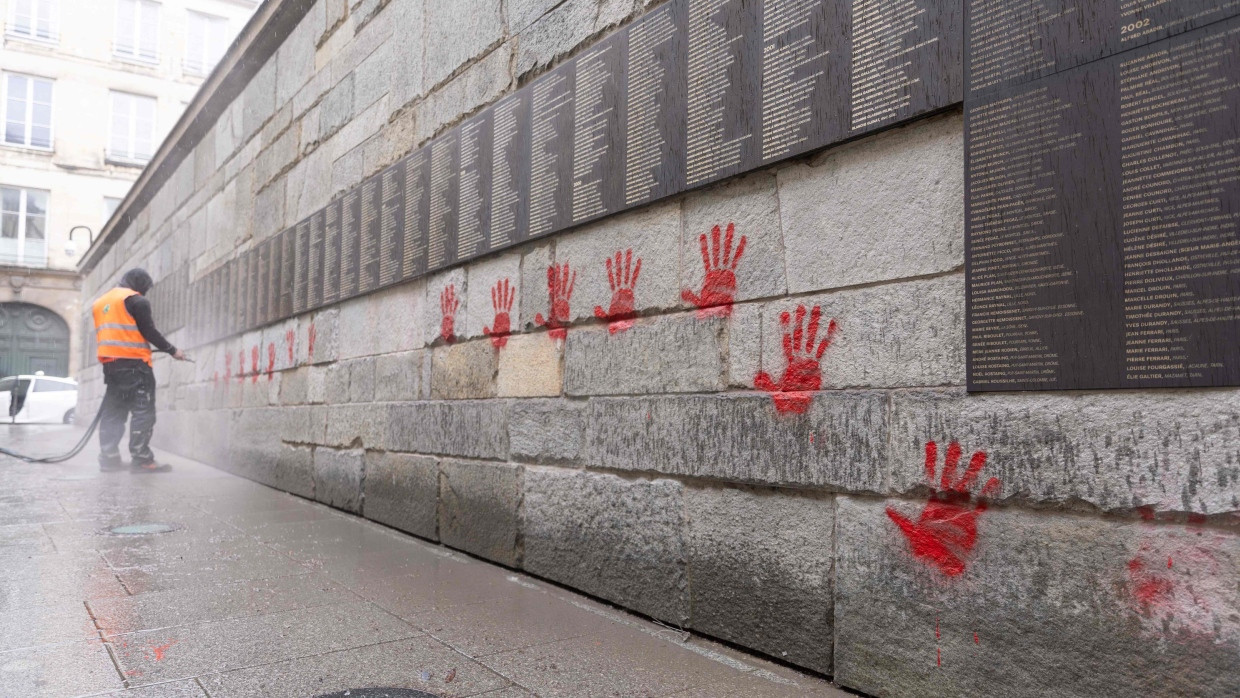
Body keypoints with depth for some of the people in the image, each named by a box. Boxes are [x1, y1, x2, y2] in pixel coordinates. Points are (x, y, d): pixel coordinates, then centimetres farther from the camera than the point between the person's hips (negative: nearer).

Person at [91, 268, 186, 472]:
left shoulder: (101, 302, 21)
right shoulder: (136, 300, -4)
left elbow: (104, 334, 21)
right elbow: (149, 331, -8)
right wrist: (172, 350, 0)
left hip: (110, 363, 8)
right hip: (134, 363, -8)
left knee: (113, 411, 12)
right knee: (143, 411, -7)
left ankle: (109, 458, 11)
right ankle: (141, 460, -12)